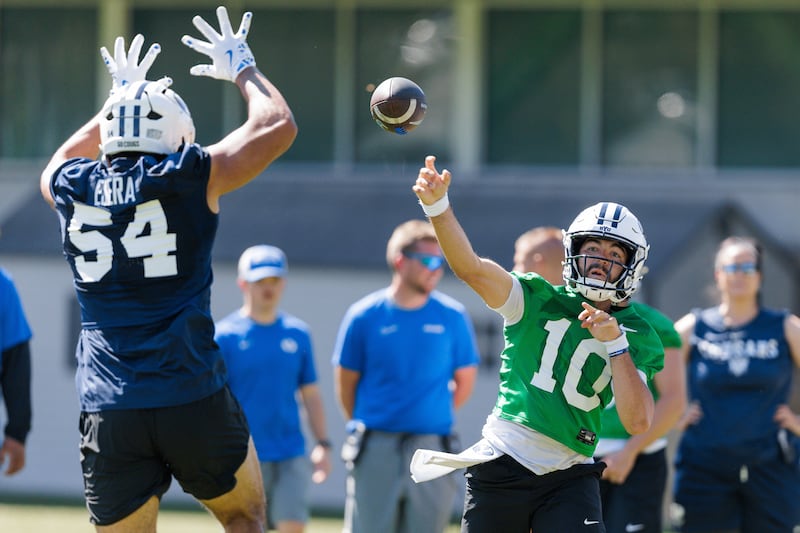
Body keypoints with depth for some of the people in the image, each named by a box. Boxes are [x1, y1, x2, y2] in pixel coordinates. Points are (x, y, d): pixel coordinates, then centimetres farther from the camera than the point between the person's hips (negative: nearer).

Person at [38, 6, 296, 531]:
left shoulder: (70, 189, 9)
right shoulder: (190, 178, -3)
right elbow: (277, 124, 5)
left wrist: (120, 96, 45)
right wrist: (242, 69, 22)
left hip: (108, 411, 2)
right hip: (195, 401, -2)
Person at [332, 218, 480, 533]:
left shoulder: (452, 317, 1)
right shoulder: (364, 316, -1)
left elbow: (465, 379, 11)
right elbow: (345, 382, 8)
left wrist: (433, 417, 11)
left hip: (430, 447, 1)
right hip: (376, 449, -1)